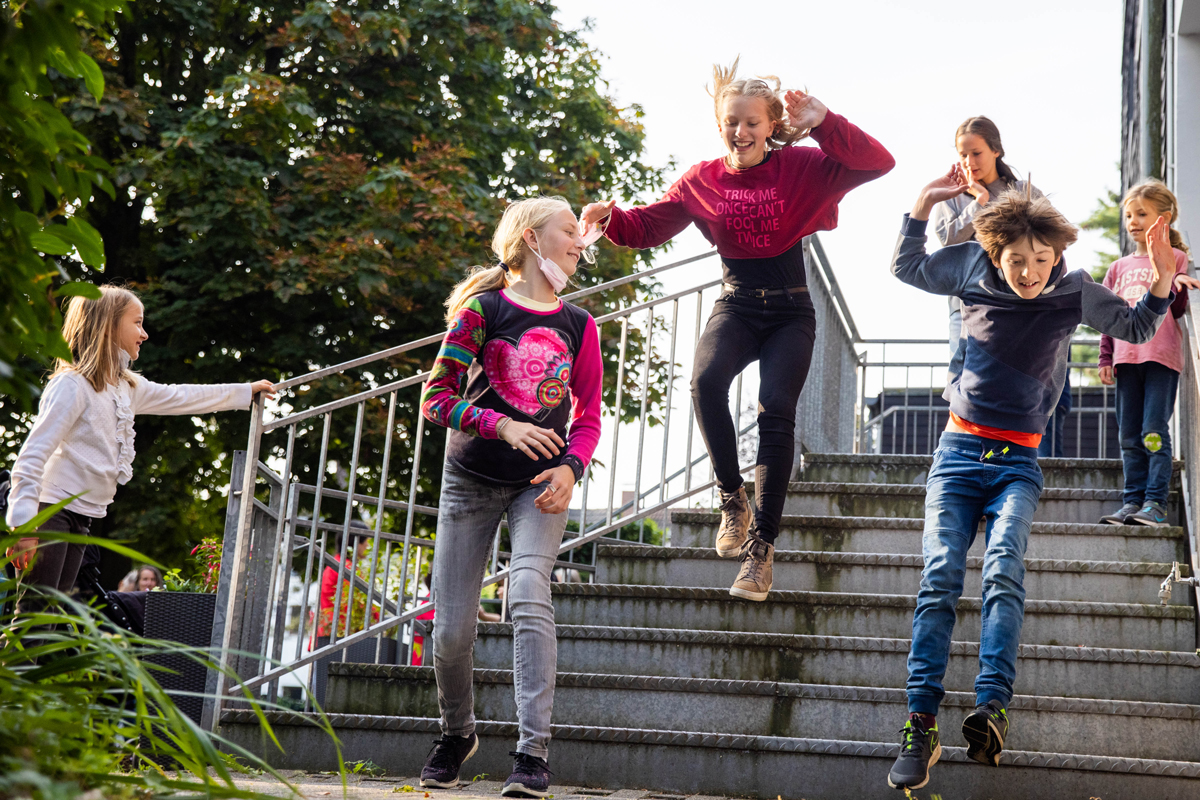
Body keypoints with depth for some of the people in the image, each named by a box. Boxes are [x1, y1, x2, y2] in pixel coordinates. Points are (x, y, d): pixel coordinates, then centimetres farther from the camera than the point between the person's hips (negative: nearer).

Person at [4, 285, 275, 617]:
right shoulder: (72, 385, -14)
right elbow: (32, 455, -19)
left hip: (81, 519, 9)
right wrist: (23, 523, -26)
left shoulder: (127, 387, 13)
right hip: (51, 511, -9)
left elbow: (177, 397, 29)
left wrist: (247, 390, 37)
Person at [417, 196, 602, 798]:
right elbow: (435, 397, -7)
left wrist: (570, 468, -10)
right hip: (472, 478, -1)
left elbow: (588, 417, 9)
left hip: (540, 484, 1)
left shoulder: (578, 325, 6)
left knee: (528, 596, -23)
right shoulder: (483, 308, -4)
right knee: (452, 629, 0)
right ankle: (457, 733, 29)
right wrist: (503, 426, -21)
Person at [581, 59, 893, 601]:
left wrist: (824, 123, -26)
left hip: (790, 311, -1)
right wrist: (611, 218, -16)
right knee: (706, 380, -30)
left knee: (775, 410, -21)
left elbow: (878, 163, -13)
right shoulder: (702, 180, 4)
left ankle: (762, 543, -13)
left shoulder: (801, 166, -4)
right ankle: (732, 498, -11)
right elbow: (649, 225, 6)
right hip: (736, 305, 2)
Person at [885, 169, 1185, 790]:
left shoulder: (1075, 292, 3)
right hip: (959, 449, 0)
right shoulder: (972, 271, 3)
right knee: (939, 576, -17)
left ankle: (990, 709, -38)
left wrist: (1163, 279, -2)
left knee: (1003, 571, -26)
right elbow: (906, 268, 20)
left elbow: (1136, 328, 16)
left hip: (1016, 461, 0)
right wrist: (924, 204, 8)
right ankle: (921, 725, -24)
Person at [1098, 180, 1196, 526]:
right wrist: (1105, 358, 12)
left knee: (1154, 431, -10)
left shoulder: (1175, 258, 6)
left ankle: (1156, 502, -9)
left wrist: (1177, 286, -19)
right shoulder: (1118, 268, 18)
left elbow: (1178, 311, 1)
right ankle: (1133, 501, 7)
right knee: (1129, 436, 4)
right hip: (1126, 357, 5)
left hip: (1161, 355, -5)